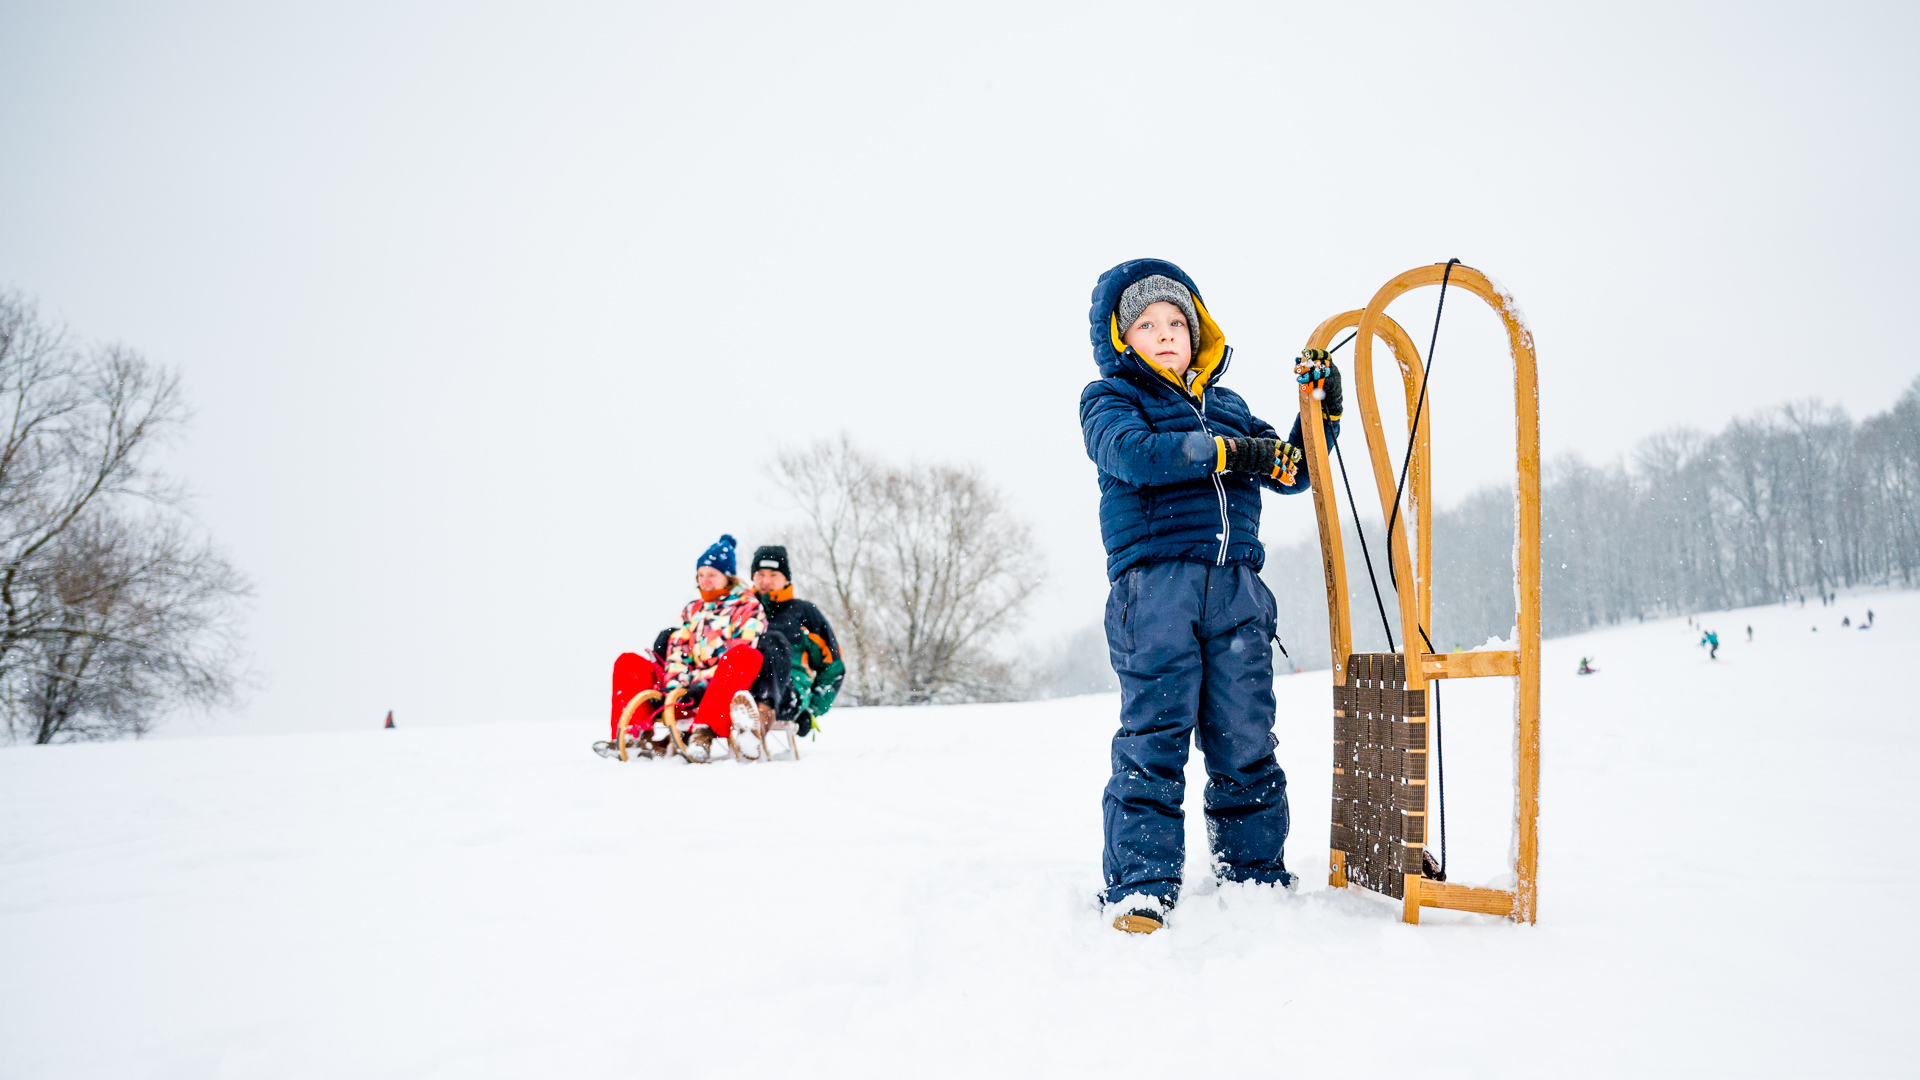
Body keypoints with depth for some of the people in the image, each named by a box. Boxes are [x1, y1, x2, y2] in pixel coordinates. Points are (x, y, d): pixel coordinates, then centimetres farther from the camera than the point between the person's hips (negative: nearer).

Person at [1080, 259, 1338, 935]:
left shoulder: (1228, 408, 27)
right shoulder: (1110, 398, 11)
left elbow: (1290, 471, 29)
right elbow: (1134, 453, -11)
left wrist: (1322, 413, 15)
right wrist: (1227, 452, -13)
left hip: (1236, 587, 5)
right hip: (1154, 580, -4)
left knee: (1246, 741, 5)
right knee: (1154, 739, -8)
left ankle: (1256, 874, 17)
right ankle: (1139, 887, -3)